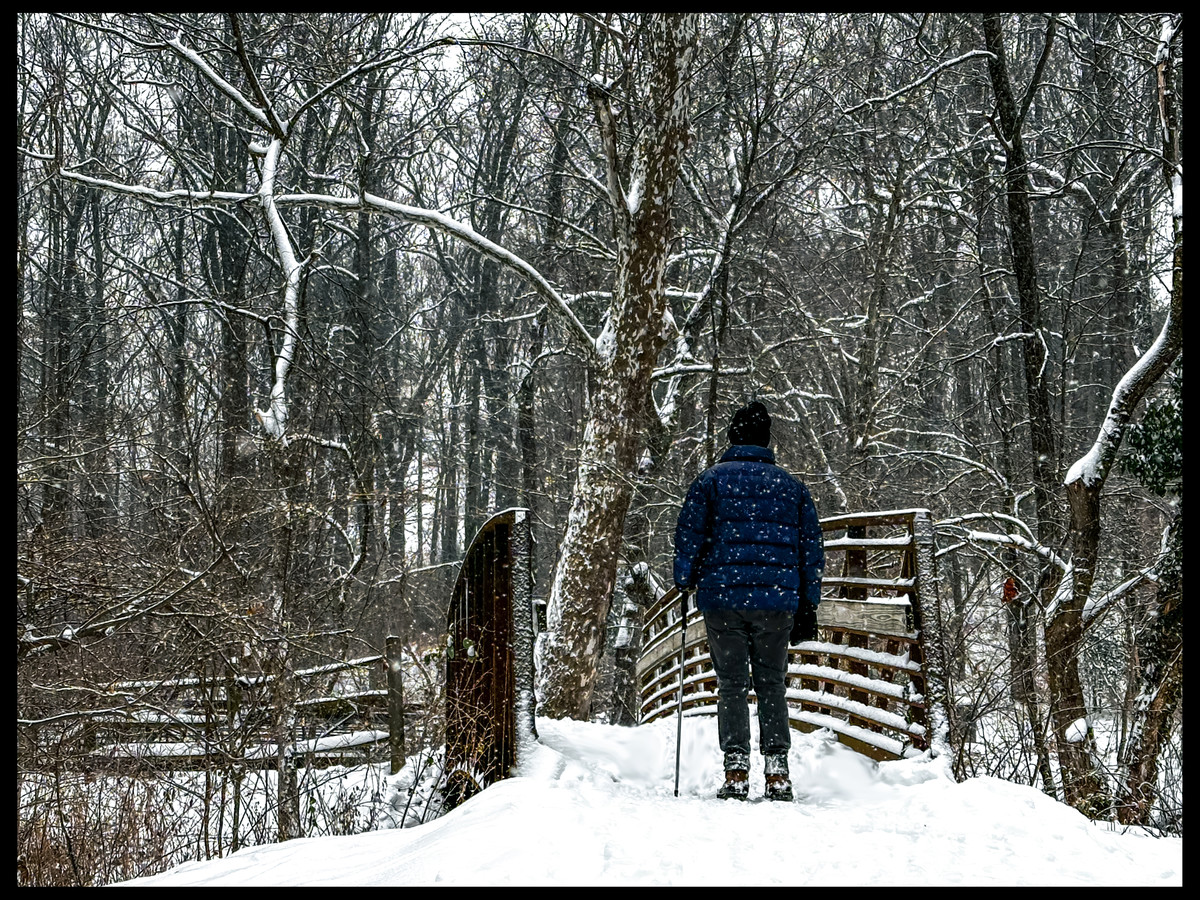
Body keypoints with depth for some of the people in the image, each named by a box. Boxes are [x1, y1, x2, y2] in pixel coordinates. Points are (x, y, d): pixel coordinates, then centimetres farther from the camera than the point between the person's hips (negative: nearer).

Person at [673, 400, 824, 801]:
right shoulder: (791, 485, 12)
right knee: (772, 685, 8)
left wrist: (684, 582, 14)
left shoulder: (711, 480, 4)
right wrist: (807, 607, 16)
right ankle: (777, 773, 2)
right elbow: (811, 548, 13)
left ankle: (736, 770, -5)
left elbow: (689, 538, -1)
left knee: (732, 684, 3)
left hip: (723, 598, -2)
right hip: (778, 601, 2)